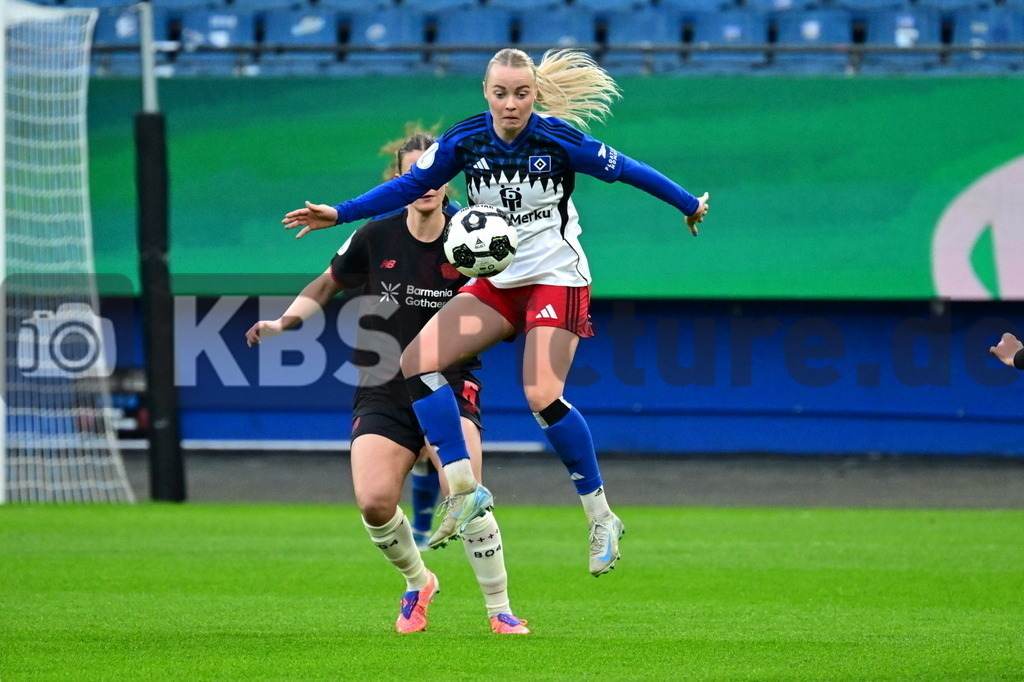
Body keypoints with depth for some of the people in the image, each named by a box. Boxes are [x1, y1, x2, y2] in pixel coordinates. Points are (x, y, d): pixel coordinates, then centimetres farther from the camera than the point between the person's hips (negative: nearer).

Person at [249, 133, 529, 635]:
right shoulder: (375, 237, 0)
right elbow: (327, 285, 17)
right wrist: (284, 322, 2)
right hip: (383, 393, 2)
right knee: (374, 501, -18)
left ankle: (499, 611, -9)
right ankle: (417, 583, 14)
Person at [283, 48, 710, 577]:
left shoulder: (560, 140, -15)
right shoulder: (464, 141, -5)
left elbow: (627, 171, -2)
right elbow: (410, 185, 5)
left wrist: (689, 206, 10)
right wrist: (339, 214, -2)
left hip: (556, 279, -5)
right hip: (495, 283, 5)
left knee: (543, 397, -20)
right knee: (416, 362, -12)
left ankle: (602, 518, -5)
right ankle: (463, 490, -9)